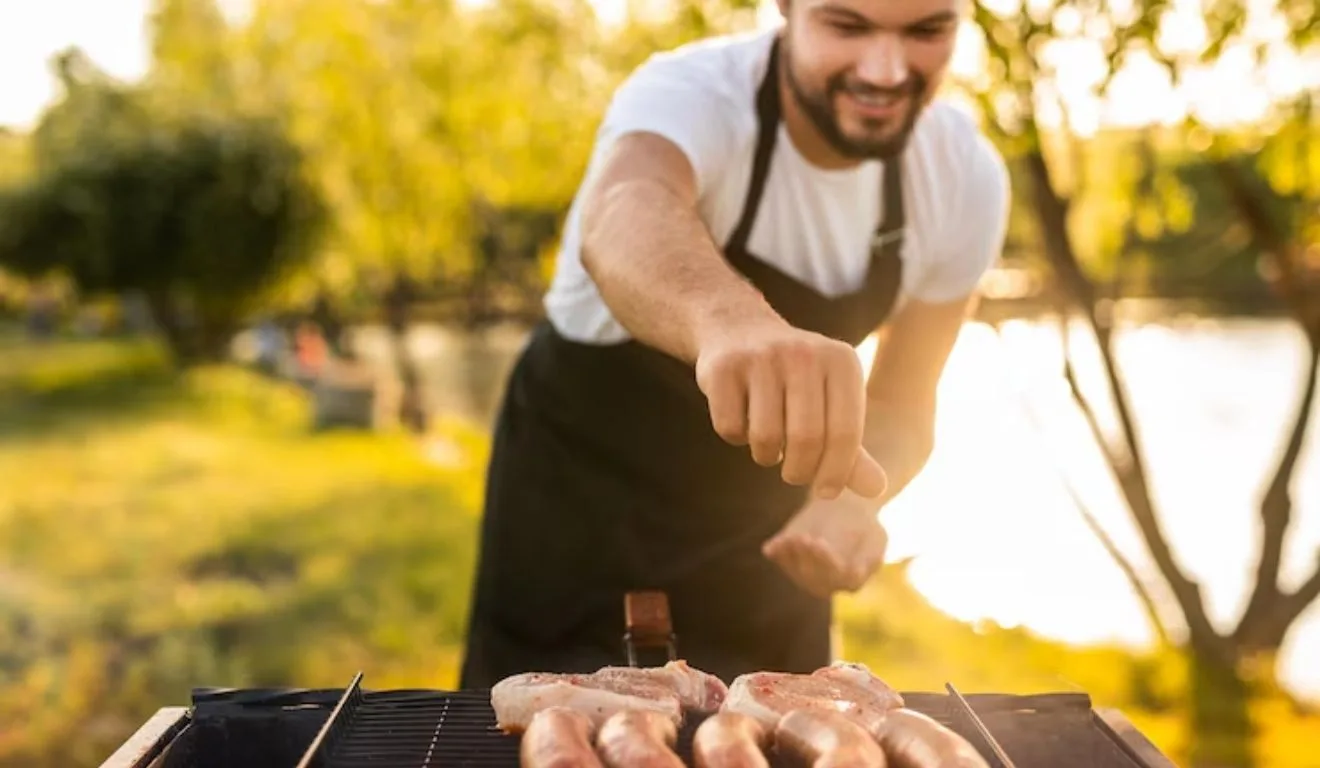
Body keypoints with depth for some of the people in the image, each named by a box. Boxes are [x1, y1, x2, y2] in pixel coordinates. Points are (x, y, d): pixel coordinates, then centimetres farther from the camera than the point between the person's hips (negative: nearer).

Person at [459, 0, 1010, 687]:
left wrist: (851, 502, -29)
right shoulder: (694, 94, -29)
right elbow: (623, 213, -52)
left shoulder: (965, 180, -13)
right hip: (580, 482, -3)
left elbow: (901, 402, -7)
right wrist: (730, 318, -75)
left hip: (758, 510, 4)